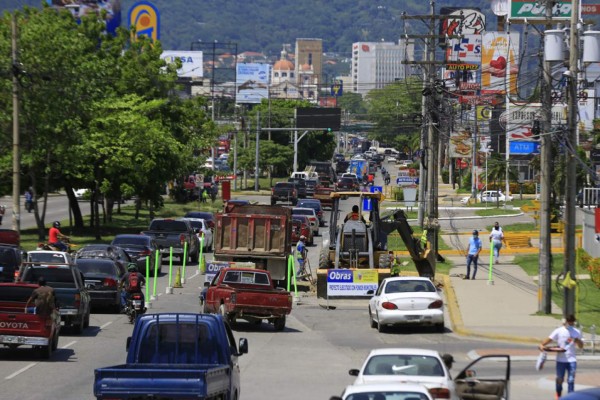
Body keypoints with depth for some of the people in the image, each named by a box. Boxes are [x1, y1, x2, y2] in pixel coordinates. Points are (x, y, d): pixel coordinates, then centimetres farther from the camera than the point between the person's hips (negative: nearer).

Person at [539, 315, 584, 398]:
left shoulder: (577, 332, 5)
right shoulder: (559, 331, -4)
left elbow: (581, 346, 10)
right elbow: (549, 339, -9)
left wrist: (577, 341, -12)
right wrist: (542, 345, -27)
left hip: (572, 360, 1)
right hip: (560, 360, -1)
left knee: (571, 380, -6)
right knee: (559, 379, 9)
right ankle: (558, 395, 34)